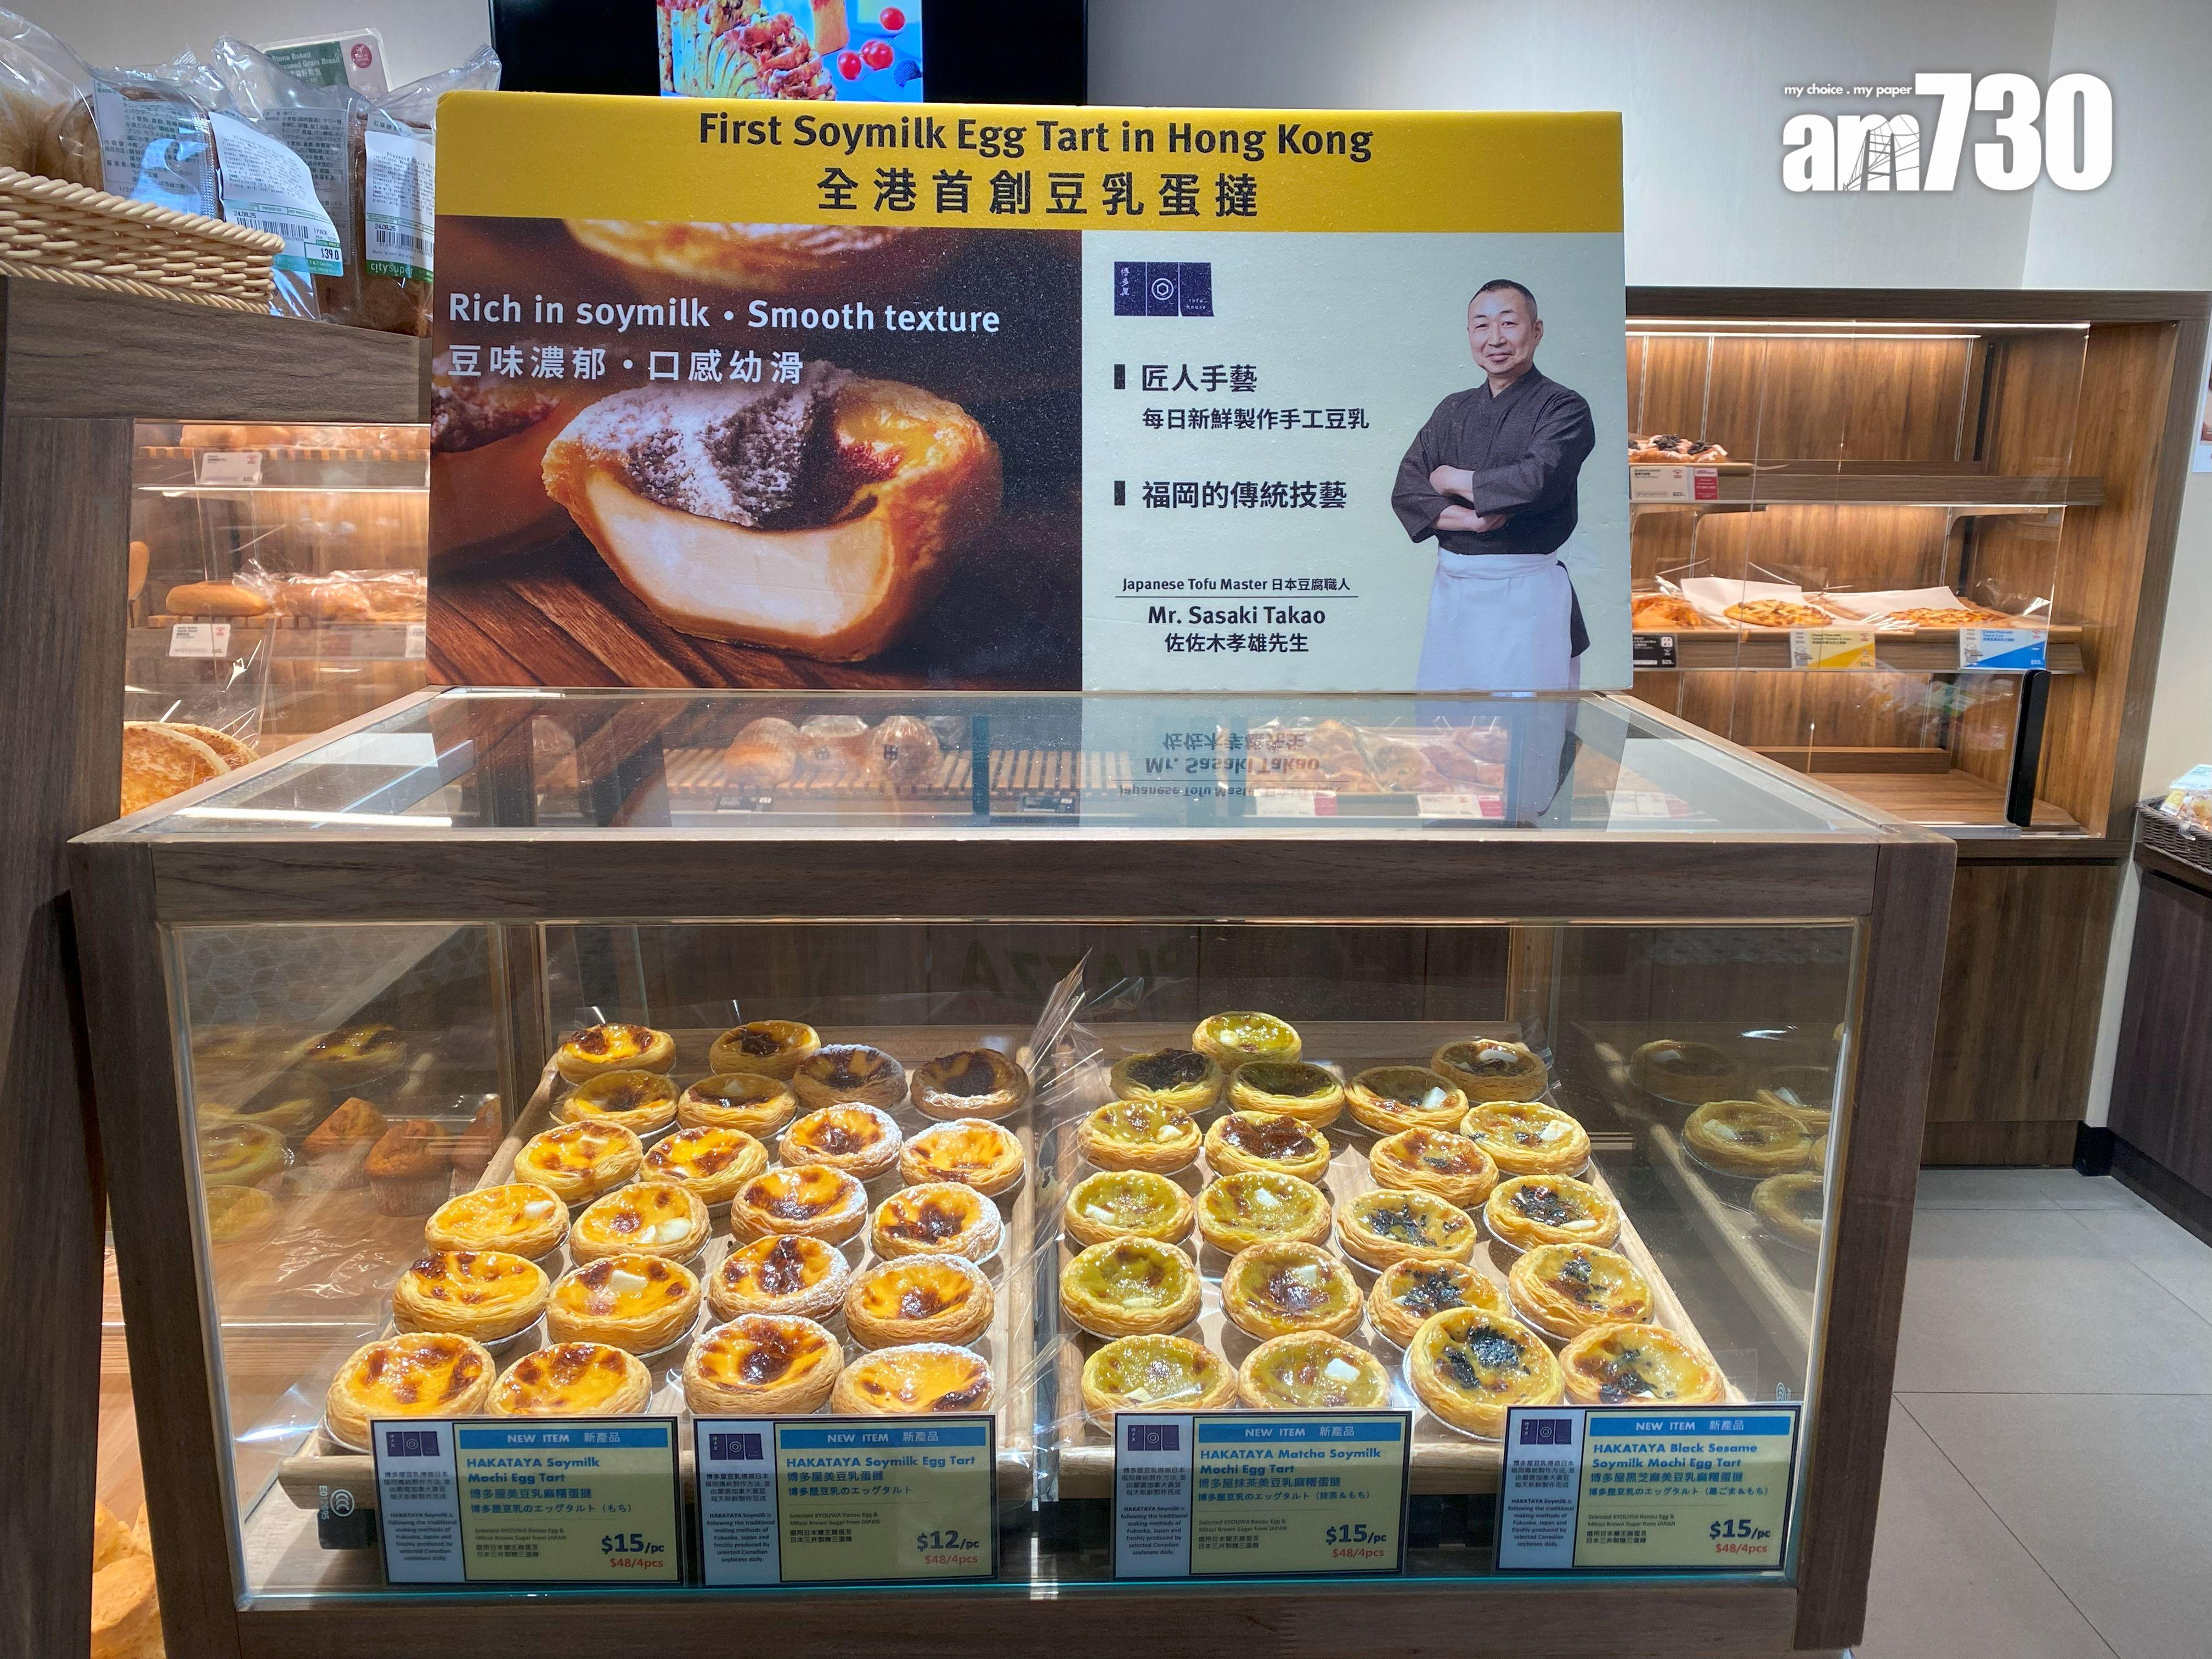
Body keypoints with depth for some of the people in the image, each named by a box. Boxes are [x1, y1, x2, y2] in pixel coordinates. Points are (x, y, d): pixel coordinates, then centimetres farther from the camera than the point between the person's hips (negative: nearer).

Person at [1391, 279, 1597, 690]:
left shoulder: (1563, 407, -4)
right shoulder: (1454, 410, 13)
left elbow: (1537, 481, -21)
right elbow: (1406, 491, 4)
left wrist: (1453, 481, -7)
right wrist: (1467, 519, -14)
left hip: (1526, 593, -5)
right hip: (1452, 590, 5)